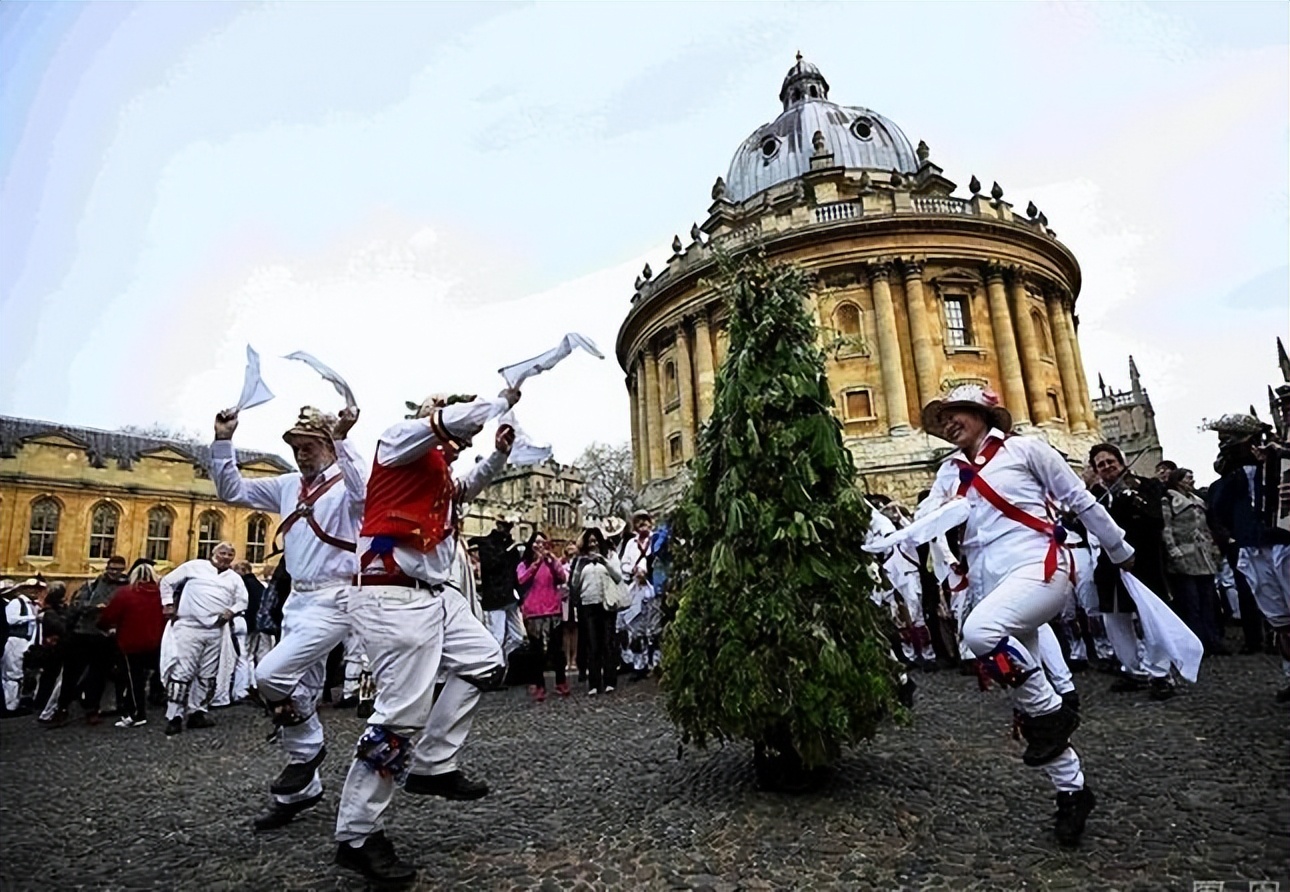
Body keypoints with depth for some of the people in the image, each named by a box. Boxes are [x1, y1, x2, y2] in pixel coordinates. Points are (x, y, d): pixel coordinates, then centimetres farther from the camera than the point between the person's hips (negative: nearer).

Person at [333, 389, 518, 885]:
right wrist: (506, 398, 0)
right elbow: (463, 416, -18)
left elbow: (469, 487, 41)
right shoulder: (399, 440, -5)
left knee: (484, 662, 15)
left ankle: (431, 767, 19)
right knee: (400, 714, -9)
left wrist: (499, 453, 24)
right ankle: (356, 837, 6)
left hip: (435, 595, 10)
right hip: (393, 598, -10)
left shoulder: (440, 472, 21)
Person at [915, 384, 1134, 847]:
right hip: (993, 585, 6)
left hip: (1039, 568, -6)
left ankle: (1050, 711, -9)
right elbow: (922, 522, 2)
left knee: (979, 630, -34)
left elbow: (1081, 500, 8)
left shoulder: (1024, 449, 2)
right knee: (1023, 693, 8)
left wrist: (1121, 552, 13)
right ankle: (1071, 790, 26)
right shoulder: (951, 472, 14)